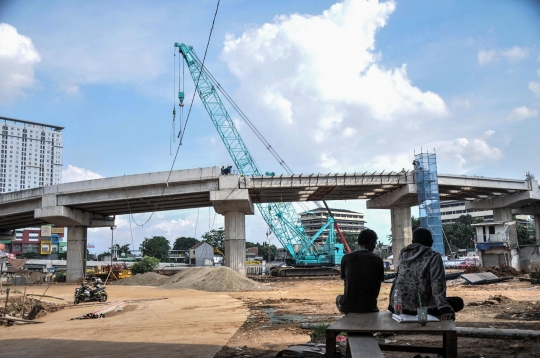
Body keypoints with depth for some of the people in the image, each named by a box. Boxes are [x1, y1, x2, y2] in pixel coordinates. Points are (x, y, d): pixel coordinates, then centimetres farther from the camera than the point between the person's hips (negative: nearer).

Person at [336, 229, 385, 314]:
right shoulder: (377, 260, -3)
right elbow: (377, 288, 5)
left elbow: (345, 283, 9)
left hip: (348, 307, 0)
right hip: (369, 307, 0)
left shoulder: (346, 258, -2)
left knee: (339, 297, 31)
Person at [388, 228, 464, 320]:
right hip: (420, 307, -6)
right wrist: (444, 309, -21)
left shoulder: (403, 254, 12)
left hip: (397, 306, 6)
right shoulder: (433, 256, -4)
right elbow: (437, 284, -16)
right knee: (458, 302, 12)